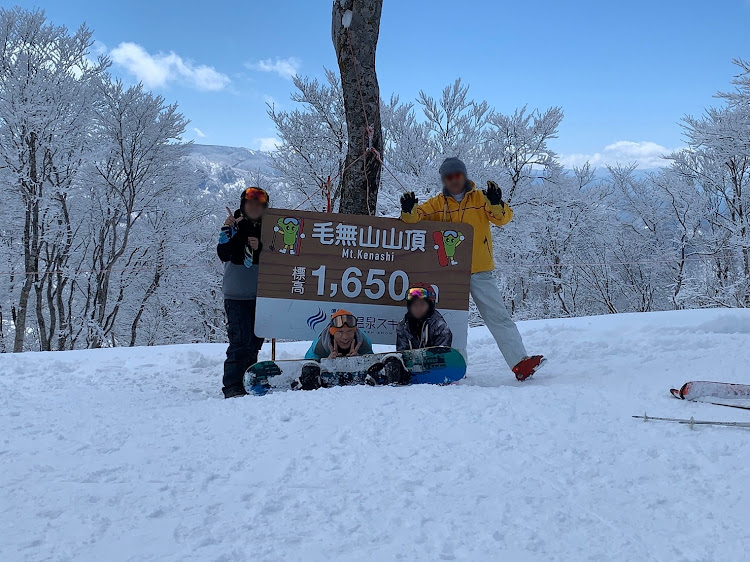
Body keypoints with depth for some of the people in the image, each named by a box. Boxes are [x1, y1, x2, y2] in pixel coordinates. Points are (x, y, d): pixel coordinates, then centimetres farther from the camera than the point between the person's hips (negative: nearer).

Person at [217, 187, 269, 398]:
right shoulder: (234, 227, -1)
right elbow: (223, 254, -14)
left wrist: (260, 248, -14)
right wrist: (228, 231, -25)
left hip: (260, 295, 5)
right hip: (236, 295, -4)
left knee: (255, 340, 9)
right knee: (240, 340, -12)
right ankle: (232, 386, -8)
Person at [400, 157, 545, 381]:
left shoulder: (480, 198, 5)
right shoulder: (436, 204, 9)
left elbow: (503, 218, -7)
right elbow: (417, 217, -2)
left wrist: (496, 204, -28)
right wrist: (408, 211, -25)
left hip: (480, 272, -2)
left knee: (498, 317, -6)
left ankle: (520, 363, -10)